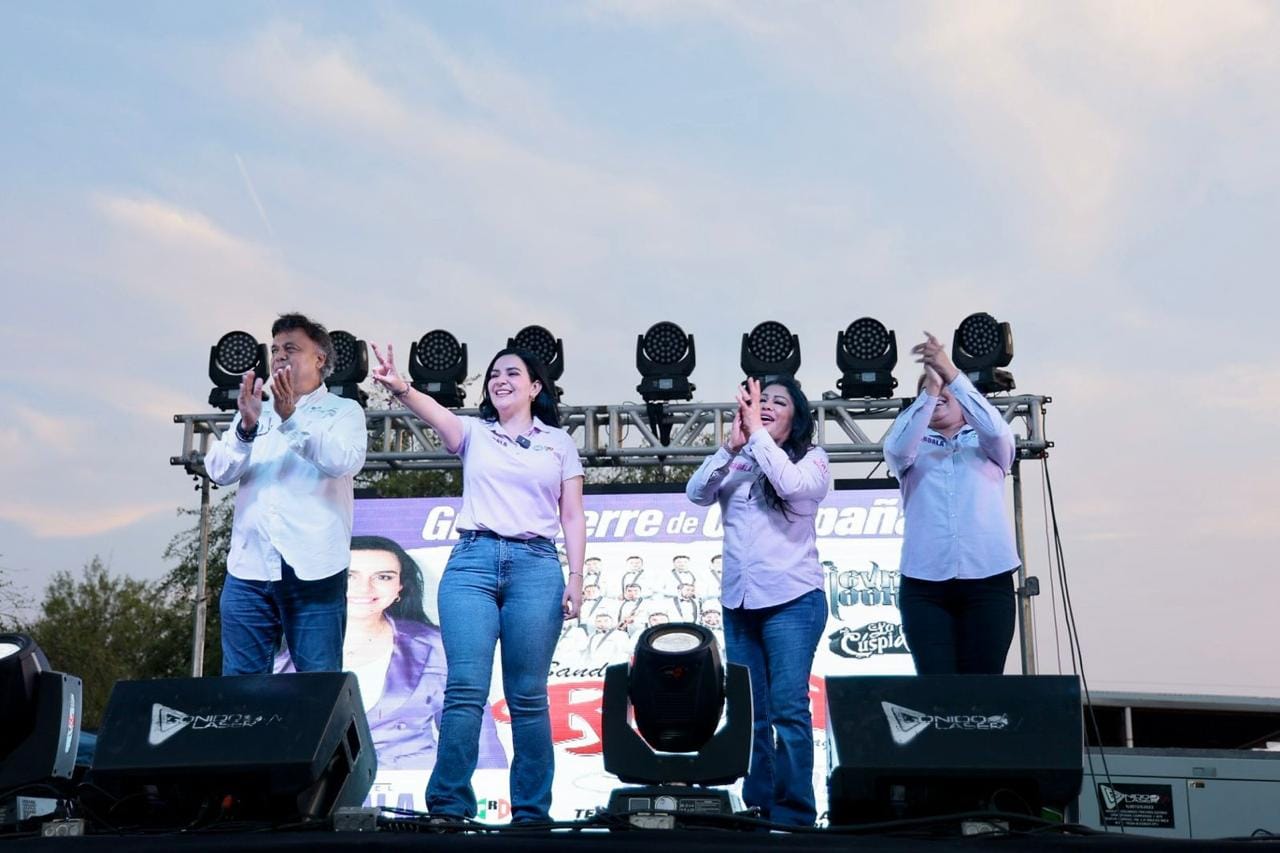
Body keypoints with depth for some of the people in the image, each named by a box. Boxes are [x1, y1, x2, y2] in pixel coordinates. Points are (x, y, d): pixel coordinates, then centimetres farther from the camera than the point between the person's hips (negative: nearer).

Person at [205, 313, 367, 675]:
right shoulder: (255, 414, 21)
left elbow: (344, 461, -11)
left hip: (312, 570, -4)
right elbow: (218, 470, 6)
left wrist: (291, 417, -19)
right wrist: (246, 428, -13)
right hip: (249, 567, 4)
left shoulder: (344, 411, 9)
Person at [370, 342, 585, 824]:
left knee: (527, 695, 0)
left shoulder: (559, 441, 14)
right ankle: (448, 805, -5)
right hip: (472, 562, 0)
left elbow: (572, 517, 10)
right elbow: (436, 413, -9)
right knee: (466, 689, -9)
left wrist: (575, 577, 0)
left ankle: (532, 811, 8)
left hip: (536, 566, 0)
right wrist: (401, 389, -30)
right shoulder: (474, 433, 14)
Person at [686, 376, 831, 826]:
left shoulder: (812, 458, 3)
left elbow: (792, 484, -18)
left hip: (791, 599, -4)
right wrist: (730, 446, -13)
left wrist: (757, 433, -13)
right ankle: (758, 808, 15)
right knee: (749, 711, 7)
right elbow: (696, 493, -2)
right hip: (738, 601, 4)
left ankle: (794, 814, -4)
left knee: (788, 707, -10)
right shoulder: (735, 463, 11)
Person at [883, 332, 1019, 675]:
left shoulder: (988, 445, 15)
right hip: (924, 583, 0)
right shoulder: (914, 447, 16)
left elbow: (995, 428, -9)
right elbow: (897, 449, -8)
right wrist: (928, 389, -14)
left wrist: (952, 375, -16)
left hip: (988, 580, 0)